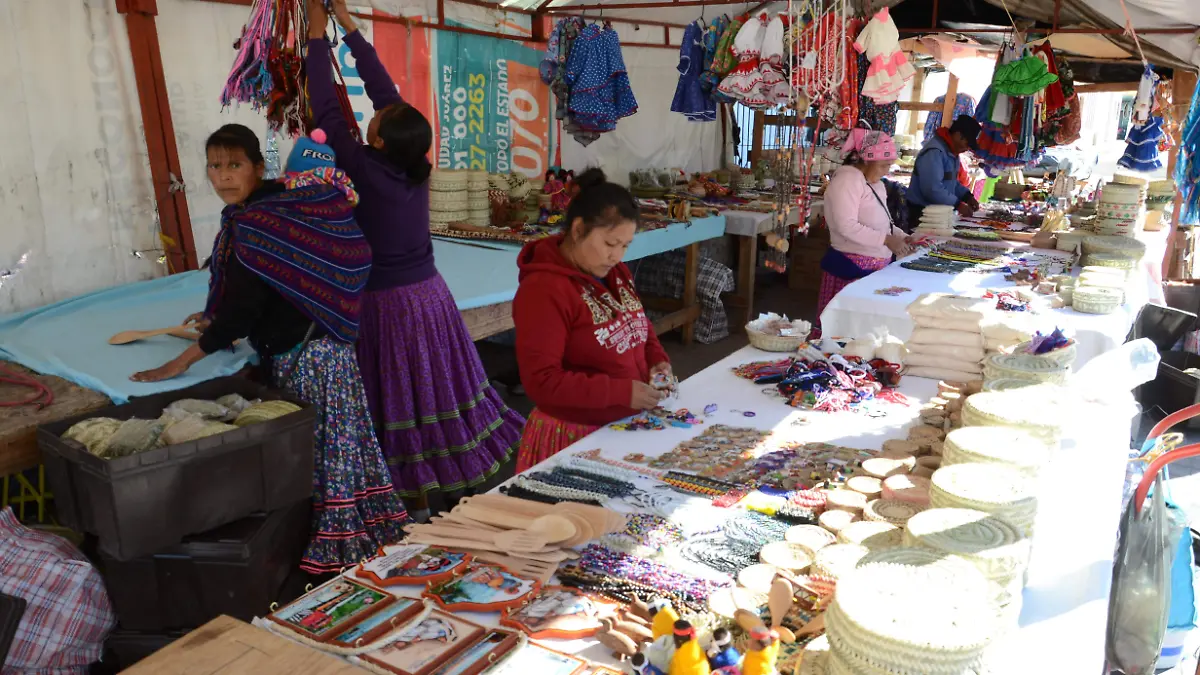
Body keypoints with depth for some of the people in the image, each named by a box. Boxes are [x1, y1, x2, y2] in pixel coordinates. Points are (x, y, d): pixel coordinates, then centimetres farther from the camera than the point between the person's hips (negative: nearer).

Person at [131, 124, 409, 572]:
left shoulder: (257, 223, -21)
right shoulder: (277, 204, 7)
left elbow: (241, 309, -21)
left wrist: (182, 361, -14)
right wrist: (220, 320, 25)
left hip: (306, 356, -10)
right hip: (304, 346, 10)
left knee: (320, 452, 2)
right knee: (329, 448, 17)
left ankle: (332, 549, 16)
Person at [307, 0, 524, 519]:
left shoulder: (366, 170, -18)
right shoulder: (416, 166, -4)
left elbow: (327, 111, -12)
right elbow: (385, 89, 4)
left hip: (388, 302, -6)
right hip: (430, 294, 6)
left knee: (402, 398, 3)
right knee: (439, 389, 15)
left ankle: (419, 500, 12)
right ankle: (457, 485, 28)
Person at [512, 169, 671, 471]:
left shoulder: (615, 272, 4)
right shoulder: (543, 290, -22)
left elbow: (638, 324, 20)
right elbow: (541, 381, -26)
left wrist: (657, 359, -1)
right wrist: (623, 392, -26)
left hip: (626, 429, 8)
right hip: (573, 437, -8)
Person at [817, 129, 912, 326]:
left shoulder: (875, 183, 17)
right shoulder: (847, 180, -14)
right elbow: (847, 226, -24)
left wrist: (901, 236, 6)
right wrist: (887, 240, -23)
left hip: (874, 266, 9)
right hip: (852, 267, -9)